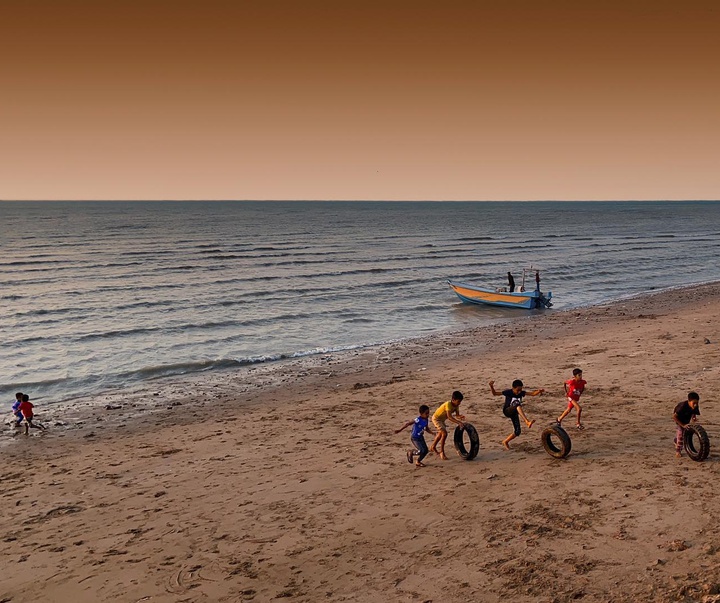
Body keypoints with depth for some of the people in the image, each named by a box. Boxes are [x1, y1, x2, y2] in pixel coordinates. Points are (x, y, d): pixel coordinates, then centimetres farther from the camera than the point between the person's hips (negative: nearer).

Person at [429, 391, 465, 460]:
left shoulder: (456, 405, -10)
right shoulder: (448, 404, -34)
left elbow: (457, 415, -12)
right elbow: (449, 417, -43)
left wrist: (460, 417, -35)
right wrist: (459, 422, -53)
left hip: (442, 419, 10)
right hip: (436, 418, -10)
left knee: (441, 433, 25)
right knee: (444, 433, -20)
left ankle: (433, 447, 47)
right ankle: (442, 452, -8)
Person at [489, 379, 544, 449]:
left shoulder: (521, 393, -4)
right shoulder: (508, 392, -16)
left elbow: (533, 393, -10)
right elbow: (495, 393, -19)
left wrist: (539, 391, -29)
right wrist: (491, 386, -37)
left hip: (514, 413, 6)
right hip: (507, 411, -6)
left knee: (517, 432, -3)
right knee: (517, 404, -37)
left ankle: (505, 441, 22)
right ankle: (527, 421, -52)